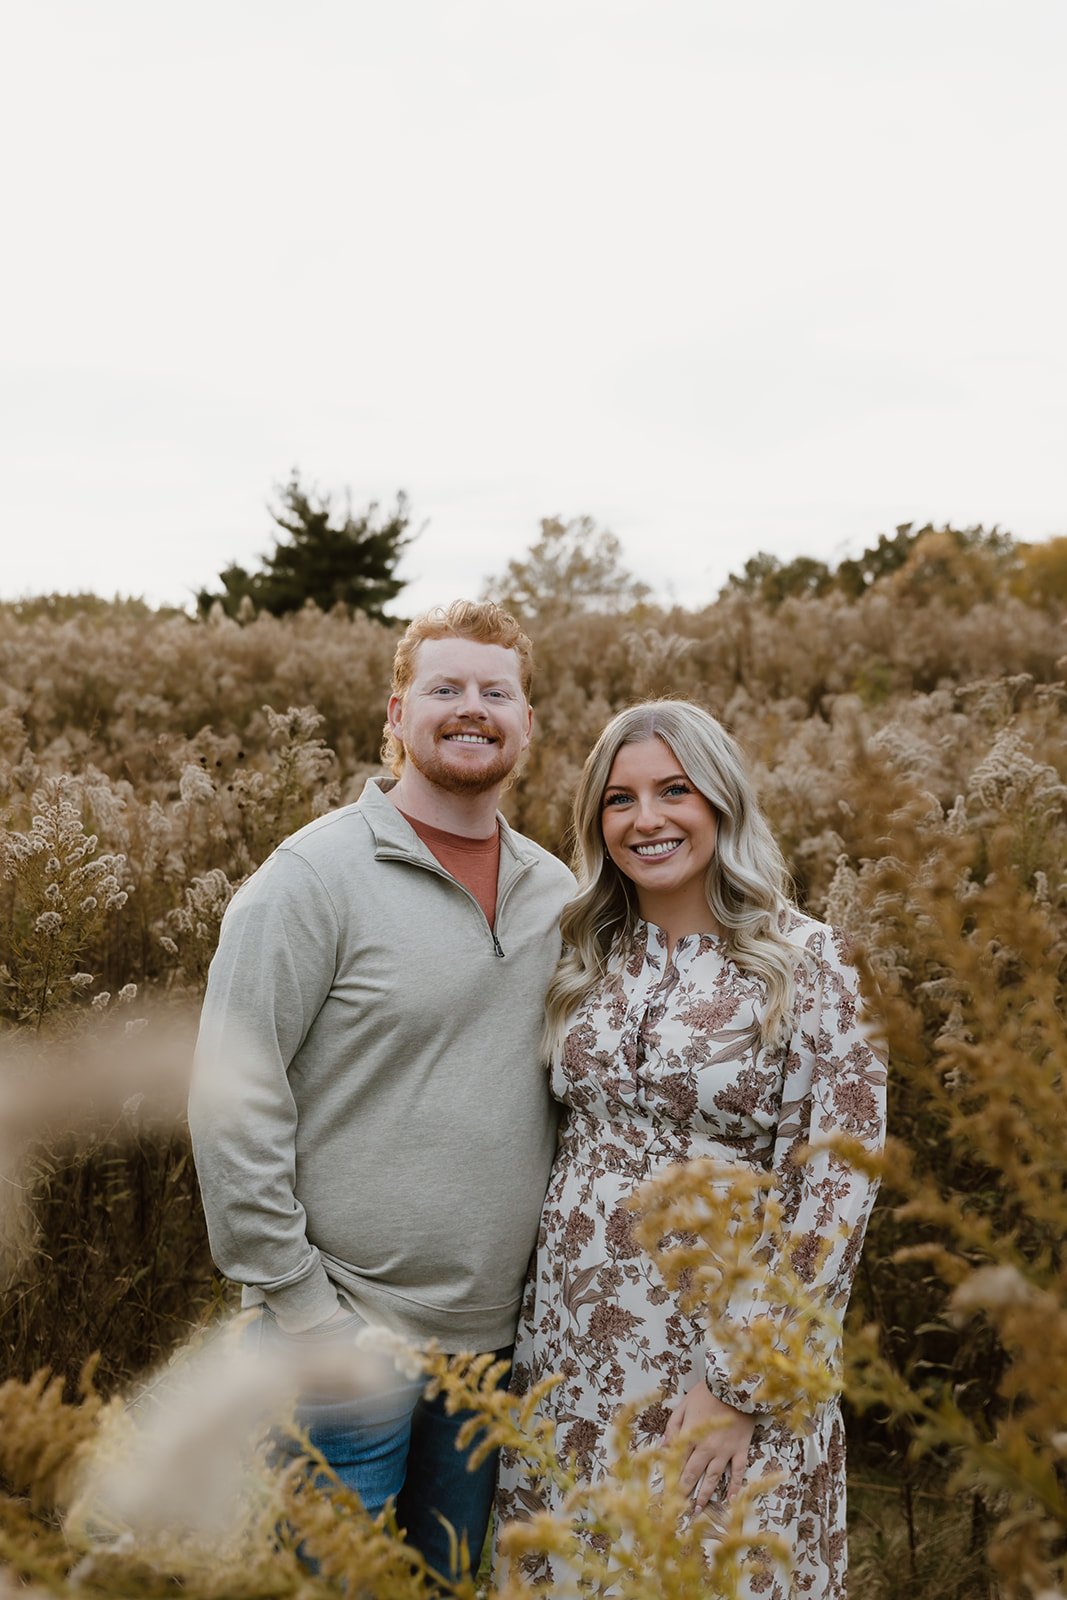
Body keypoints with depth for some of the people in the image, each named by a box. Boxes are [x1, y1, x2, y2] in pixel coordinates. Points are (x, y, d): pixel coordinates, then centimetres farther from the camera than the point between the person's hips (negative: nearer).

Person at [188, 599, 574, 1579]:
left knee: (452, 1573, 20)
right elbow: (232, 1099, -14)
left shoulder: (557, 893, 7)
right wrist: (294, 1299, -15)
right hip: (347, 1331, -5)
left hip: (497, 1337, 6)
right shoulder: (317, 876, -12)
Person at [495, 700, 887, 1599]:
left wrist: (740, 1384, -14)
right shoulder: (588, 957, 5)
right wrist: (534, 1331, 8)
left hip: (720, 1345, -4)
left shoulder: (804, 963, -9)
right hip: (571, 1347, 4)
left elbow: (837, 1186, -12)